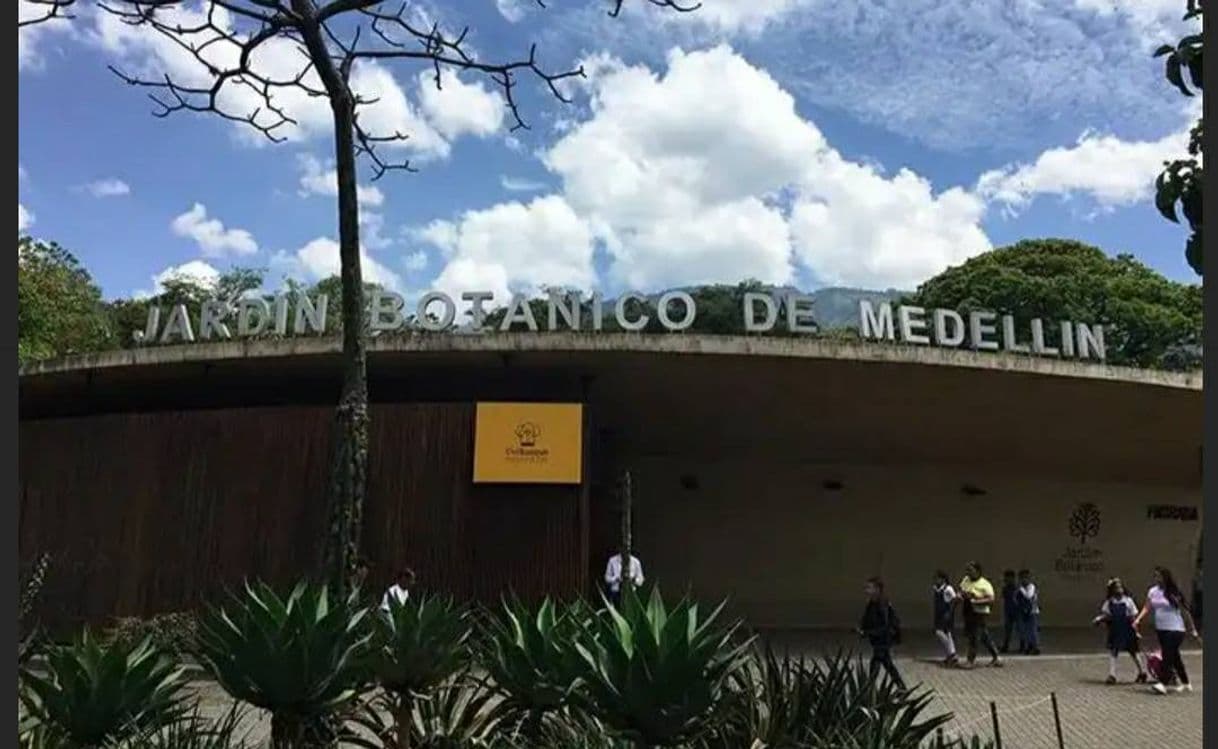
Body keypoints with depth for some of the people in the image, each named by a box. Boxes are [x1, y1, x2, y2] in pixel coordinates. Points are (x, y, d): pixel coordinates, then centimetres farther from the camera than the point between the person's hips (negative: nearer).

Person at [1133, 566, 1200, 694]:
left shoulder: (1174, 593, -11)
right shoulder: (1152, 591, 5)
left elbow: (1185, 612, -5)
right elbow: (1147, 608, 5)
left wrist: (1192, 630, -4)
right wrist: (1138, 620, -10)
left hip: (1175, 629, -6)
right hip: (1161, 629, 6)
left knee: (1168, 656, -14)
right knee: (1174, 657, 14)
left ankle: (1162, 683, -17)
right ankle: (1185, 683, 27)